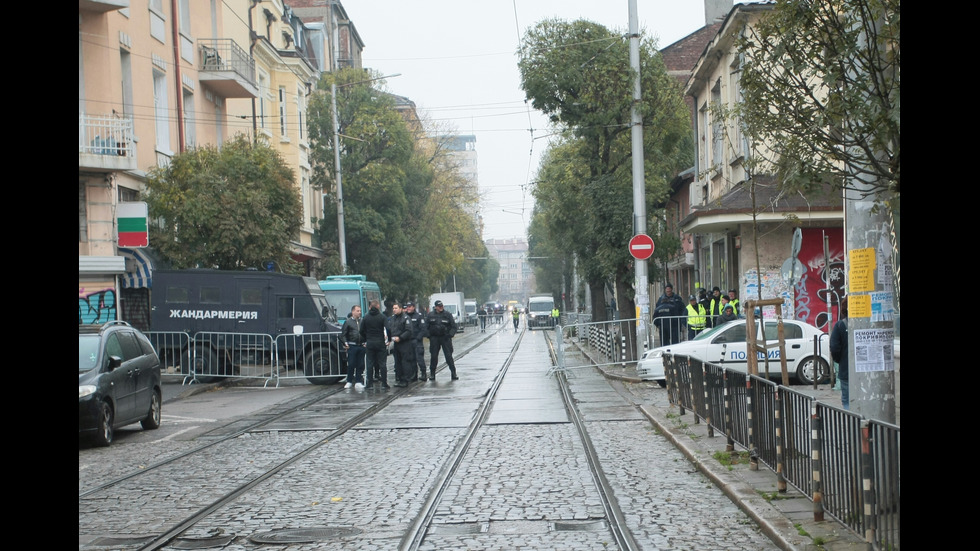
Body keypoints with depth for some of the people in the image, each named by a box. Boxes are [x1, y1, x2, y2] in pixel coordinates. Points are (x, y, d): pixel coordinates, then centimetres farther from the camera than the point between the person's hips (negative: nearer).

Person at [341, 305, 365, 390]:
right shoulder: (348, 322, 1)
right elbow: (343, 334, 1)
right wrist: (345, 343, -9)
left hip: (361, 346, 3)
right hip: (352, 346, -3)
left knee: (360, 365, 4)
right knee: (351, 364, -2)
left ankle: (358, 382, 10)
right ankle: (349, 382, 8)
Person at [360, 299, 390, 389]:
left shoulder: (366, 317, 3)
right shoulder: (382, 317, -6)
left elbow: (362, 331, 6)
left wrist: (364, 341, 16)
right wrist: (388, 340, 1)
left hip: (369, 343, 2)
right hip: (380, 342, -2)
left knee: (370, 363, 7)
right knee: (382, 363, 2)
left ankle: (370, 383, 5)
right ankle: (384, 383, 0)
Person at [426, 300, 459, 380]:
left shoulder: (448, 315, 2)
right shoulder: (430, 315, 5)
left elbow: (453, 327, 4)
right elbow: (426, 326, 11)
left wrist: (450, 334, -12)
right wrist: (428, 335, -2)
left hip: (445, 338, -1)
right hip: (434, 338, 1)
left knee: (449, 356, -6)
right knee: (433, 356, 4)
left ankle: (453, 373, -3)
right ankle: (432, 374, 13)